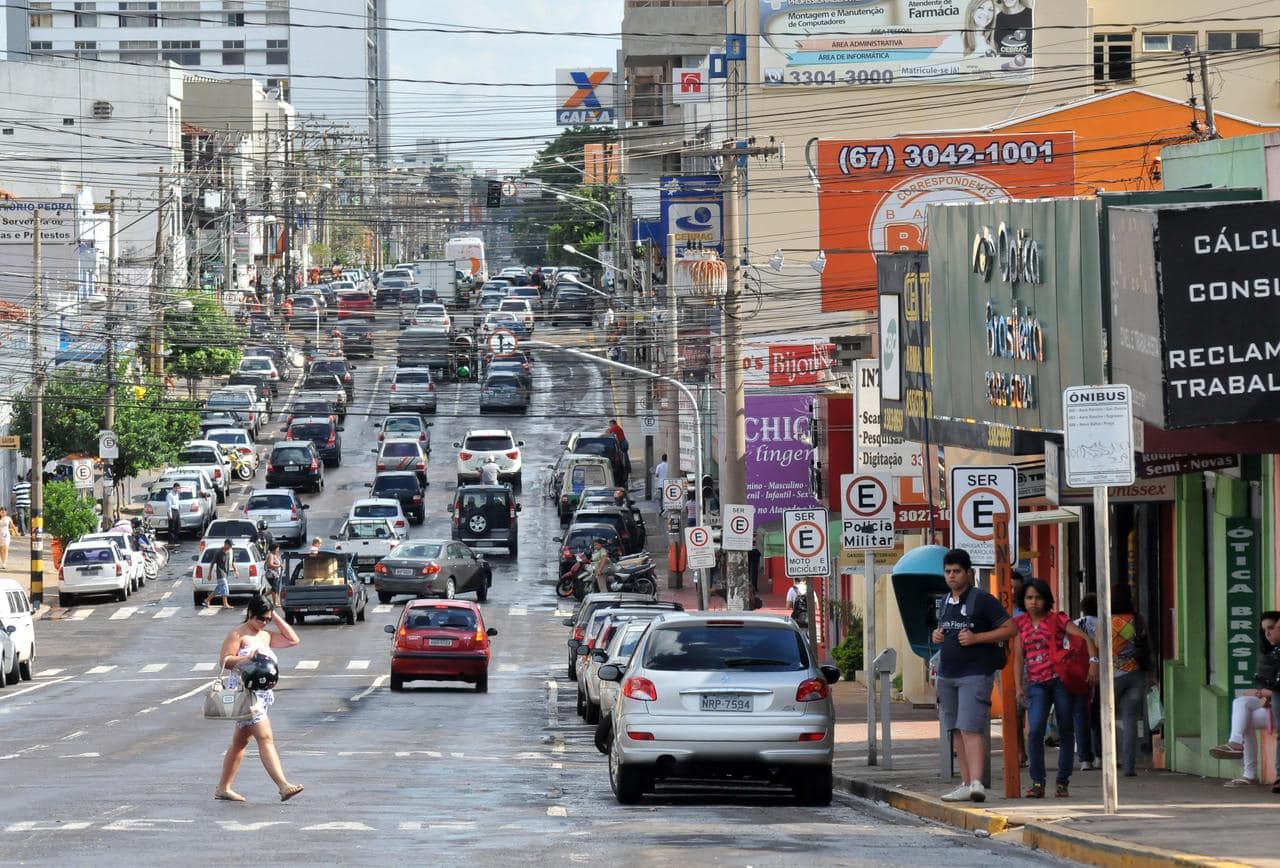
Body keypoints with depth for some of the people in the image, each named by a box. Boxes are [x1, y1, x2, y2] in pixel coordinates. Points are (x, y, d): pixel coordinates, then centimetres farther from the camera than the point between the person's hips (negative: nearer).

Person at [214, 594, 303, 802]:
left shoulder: (266, 635, 16)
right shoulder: (238, 635, -5)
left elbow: (292, 640, 12)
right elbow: (225, 661, -10)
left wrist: (276, 618, 8)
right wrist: (248, 658, -22)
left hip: (263, 693, 9)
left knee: (240, 742, 13)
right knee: (266, 738, -18)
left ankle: (223, 788, 20)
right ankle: (283, 786, -28)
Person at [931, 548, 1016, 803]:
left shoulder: (982, 599, -8)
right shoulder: (944, 602, 14)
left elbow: (1010, 628, -10)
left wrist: (976, 638, -18)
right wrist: (937, 635, 8)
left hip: (975, 674, -8)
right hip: (947, 674, 8)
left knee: (970, 729, -18)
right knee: (956, 731, 9)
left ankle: (976, 783, -25)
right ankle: (966, 784, 13)